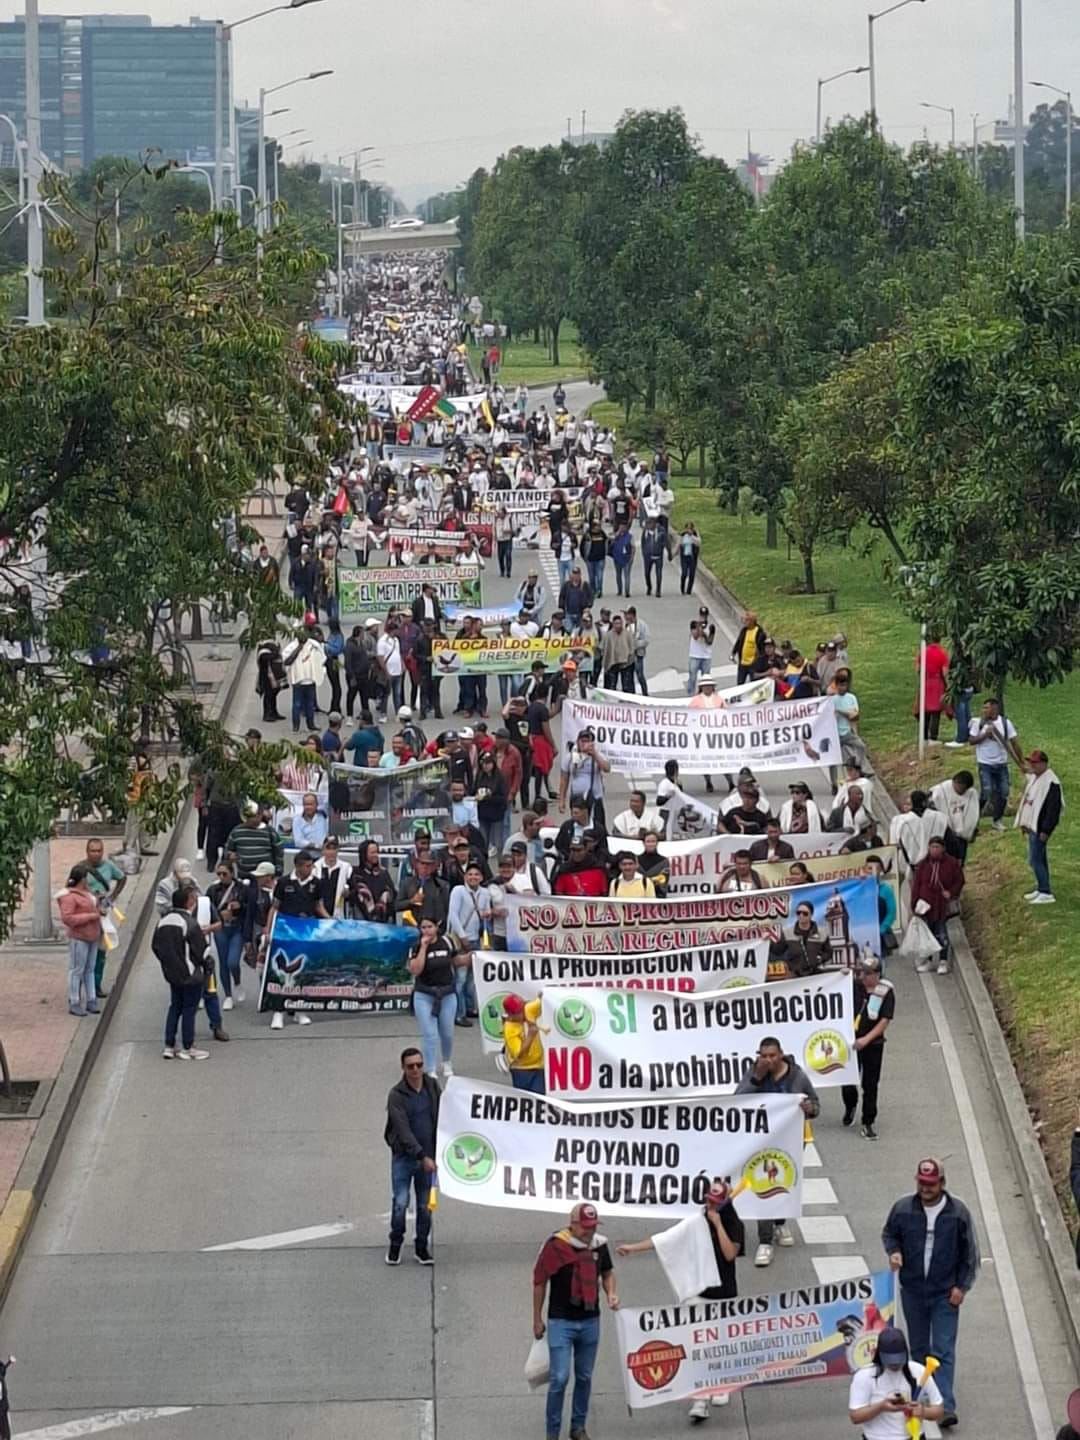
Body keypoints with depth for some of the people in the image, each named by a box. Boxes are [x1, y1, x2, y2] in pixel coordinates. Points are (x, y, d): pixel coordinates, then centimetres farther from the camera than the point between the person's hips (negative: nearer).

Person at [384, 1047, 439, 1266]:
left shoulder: (432, 1086, 3)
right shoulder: (396, 1096, -12)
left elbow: (440, 1118, 14)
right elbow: (403, 1131, -18)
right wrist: (422, 1156, -26)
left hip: (427, 1156, 4)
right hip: (404, 1156, -4)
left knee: (425, 1205, 6)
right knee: (400, 1203, -9)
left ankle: (422, 1248, 18)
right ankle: (395, 1244, 10)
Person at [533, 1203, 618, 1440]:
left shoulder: (599, 1245, 0)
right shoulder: (555, 1245, -15)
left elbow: (607, 1272, 19)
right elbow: (539, 1281, -6)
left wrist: (611, 1293, -1)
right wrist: (537, 1320, -2)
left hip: (590, 1321, 5)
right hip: (561, 1322, -5)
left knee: (585, 1377, 12)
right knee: (559, 1378, -9)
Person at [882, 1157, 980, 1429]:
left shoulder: (958, 1212, -10)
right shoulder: (903, 1208, -6)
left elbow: (970, 1252, -2)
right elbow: (889, 1233, 12)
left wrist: (962, 1286, -6)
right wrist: (893, 1252, -10)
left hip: (945, 1294, -3)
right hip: (913, 1291, 3)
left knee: (943, 1350, -7)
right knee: (919, 1347, 17)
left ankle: (946, 1407, -11)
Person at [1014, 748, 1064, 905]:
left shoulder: (1051, 783, -21)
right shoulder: (1033, 778, 11)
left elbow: (1053, 809, -22)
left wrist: (1045, 830, -22)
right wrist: (1024, 823, 20)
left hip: (1040, 828, -10)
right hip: (1032, 826, 10)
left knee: (1035, 860, -10)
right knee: (1039, 859, 17)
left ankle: (1046, 893, -6)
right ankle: (1041, 888, 26)